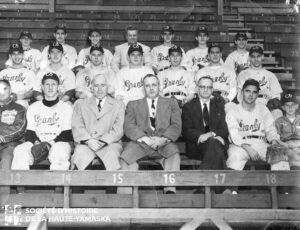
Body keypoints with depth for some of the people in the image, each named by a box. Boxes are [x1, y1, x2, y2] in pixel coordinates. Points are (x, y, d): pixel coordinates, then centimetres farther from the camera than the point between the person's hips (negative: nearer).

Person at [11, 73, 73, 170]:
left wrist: (52, 143, -16)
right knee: (20, 151, -29)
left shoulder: (66, 107, 12)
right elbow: (29, 133, 13)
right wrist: (36, 142, -11)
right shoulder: (33, 108, 21)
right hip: (37, 143, 3)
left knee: (59, 151, -38)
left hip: (59, 142, -2)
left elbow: (67, 135, 3)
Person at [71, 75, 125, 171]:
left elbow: (118, 130, 5)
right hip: (86, 143, 0)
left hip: (109, 143, 0)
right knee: (80, 154, -33)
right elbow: (77, 127, 7)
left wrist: (102, 141, -13)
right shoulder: (81, 104, 19)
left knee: (112, 155, -34)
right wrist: (89, 140, -13)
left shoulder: (118, 105, 17)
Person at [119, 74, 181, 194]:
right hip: (140, 142, 1)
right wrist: (145, 139, -12)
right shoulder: (133, 105, 23)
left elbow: (176, 126, 8)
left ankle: (170, 191, -46)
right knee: (126, 158, -30)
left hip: (164, 143, 0)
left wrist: (164, 139, -13)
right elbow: (128, 126, 7)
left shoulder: (171, 103, 23)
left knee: (173, 153, -35)